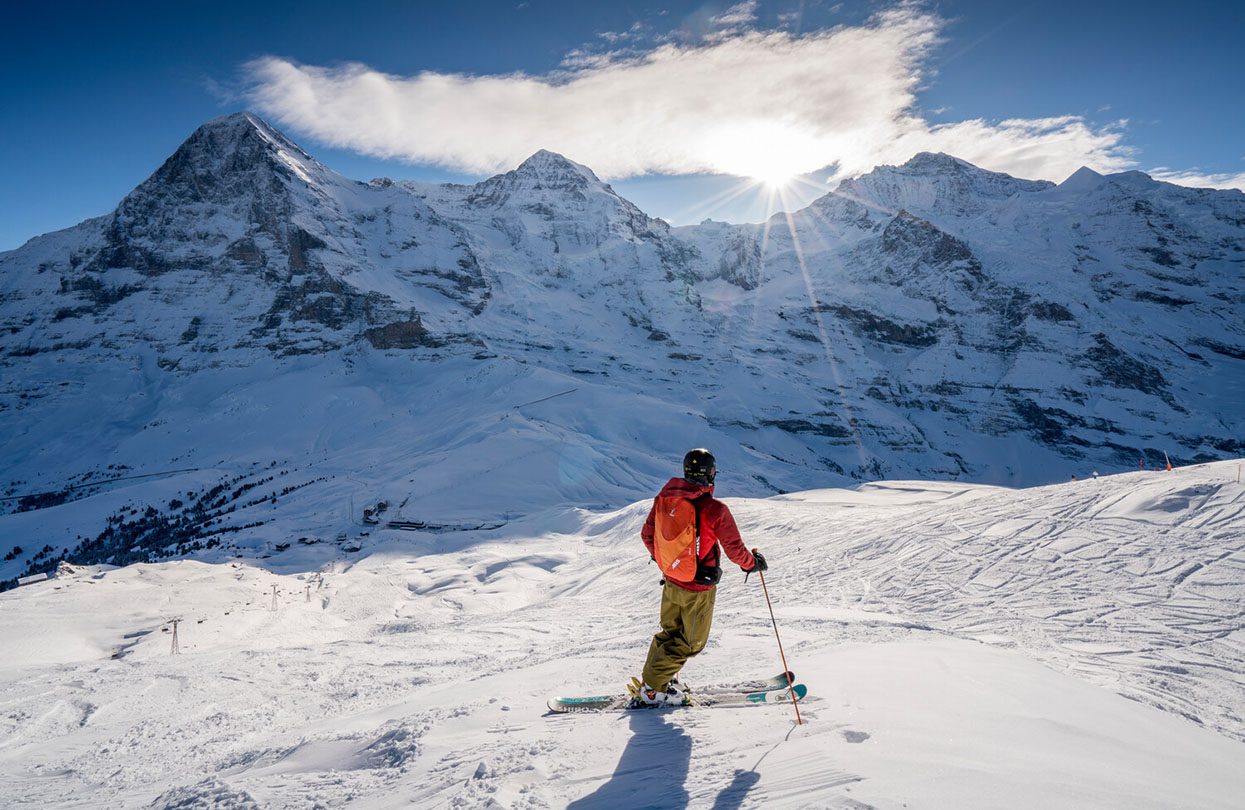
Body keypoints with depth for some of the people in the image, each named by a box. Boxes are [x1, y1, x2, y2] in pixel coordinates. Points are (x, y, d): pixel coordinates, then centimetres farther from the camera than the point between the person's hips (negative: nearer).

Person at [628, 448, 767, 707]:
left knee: (670, 632, 24)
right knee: (690, 642, 12)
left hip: (670, 582, 5)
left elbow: (647, 535, 5)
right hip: (698, 589, -5)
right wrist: (754, 563, 6)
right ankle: (651, 688, 12)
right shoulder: (715, 509, -24)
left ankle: (658, 679, 29)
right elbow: (734, 549, -14)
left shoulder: (663, 498, -7)